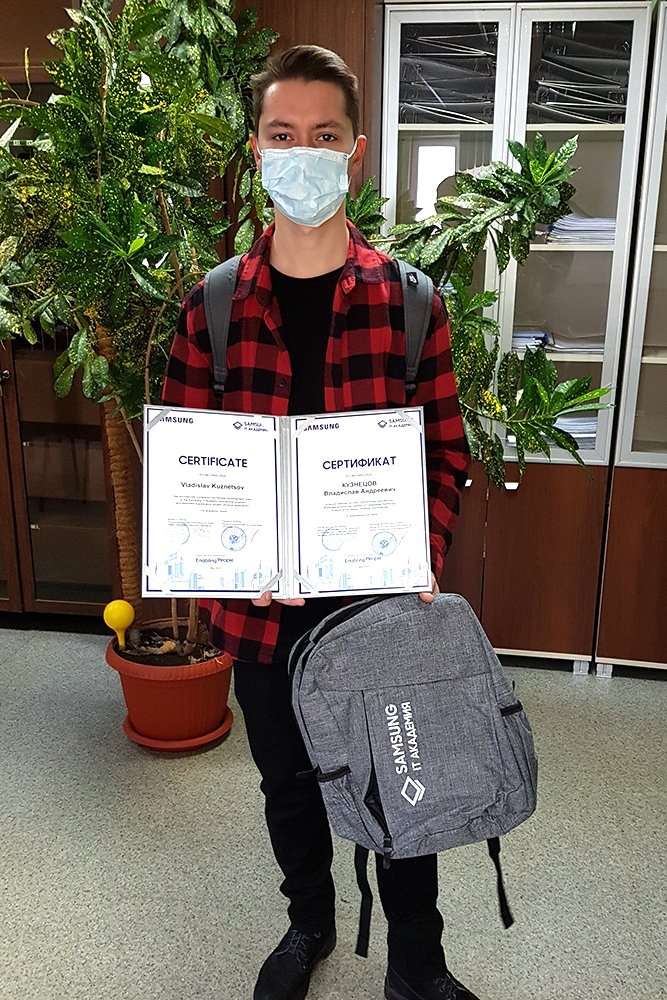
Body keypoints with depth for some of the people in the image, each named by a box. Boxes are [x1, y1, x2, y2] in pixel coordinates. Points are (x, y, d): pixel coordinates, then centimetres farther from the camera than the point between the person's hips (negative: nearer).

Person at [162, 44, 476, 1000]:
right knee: (289, 781, 22)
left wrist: (421, 559, -17)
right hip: (263, 606, 2)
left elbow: (446, 453, -2)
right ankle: (309, 921, 51)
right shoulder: (213, 306, -2)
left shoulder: (410, 301, -5)